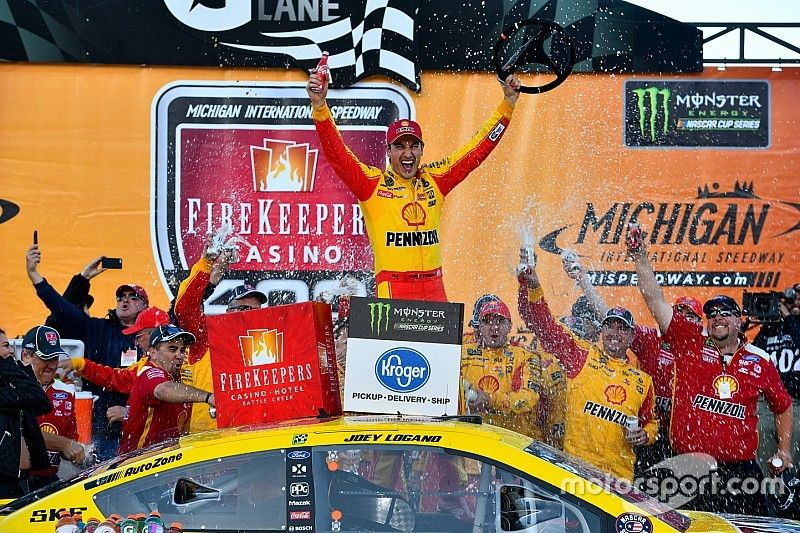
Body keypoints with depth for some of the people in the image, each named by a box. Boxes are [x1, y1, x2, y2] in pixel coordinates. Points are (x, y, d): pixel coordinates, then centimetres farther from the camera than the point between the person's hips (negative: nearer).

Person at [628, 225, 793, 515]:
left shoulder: (760, 362, 8)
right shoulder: (690, 342, 3)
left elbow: (783, 405, 22)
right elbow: (656, 301, -3)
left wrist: (784, 449, 15)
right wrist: (640, 258, -10)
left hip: (741, 470, 2)